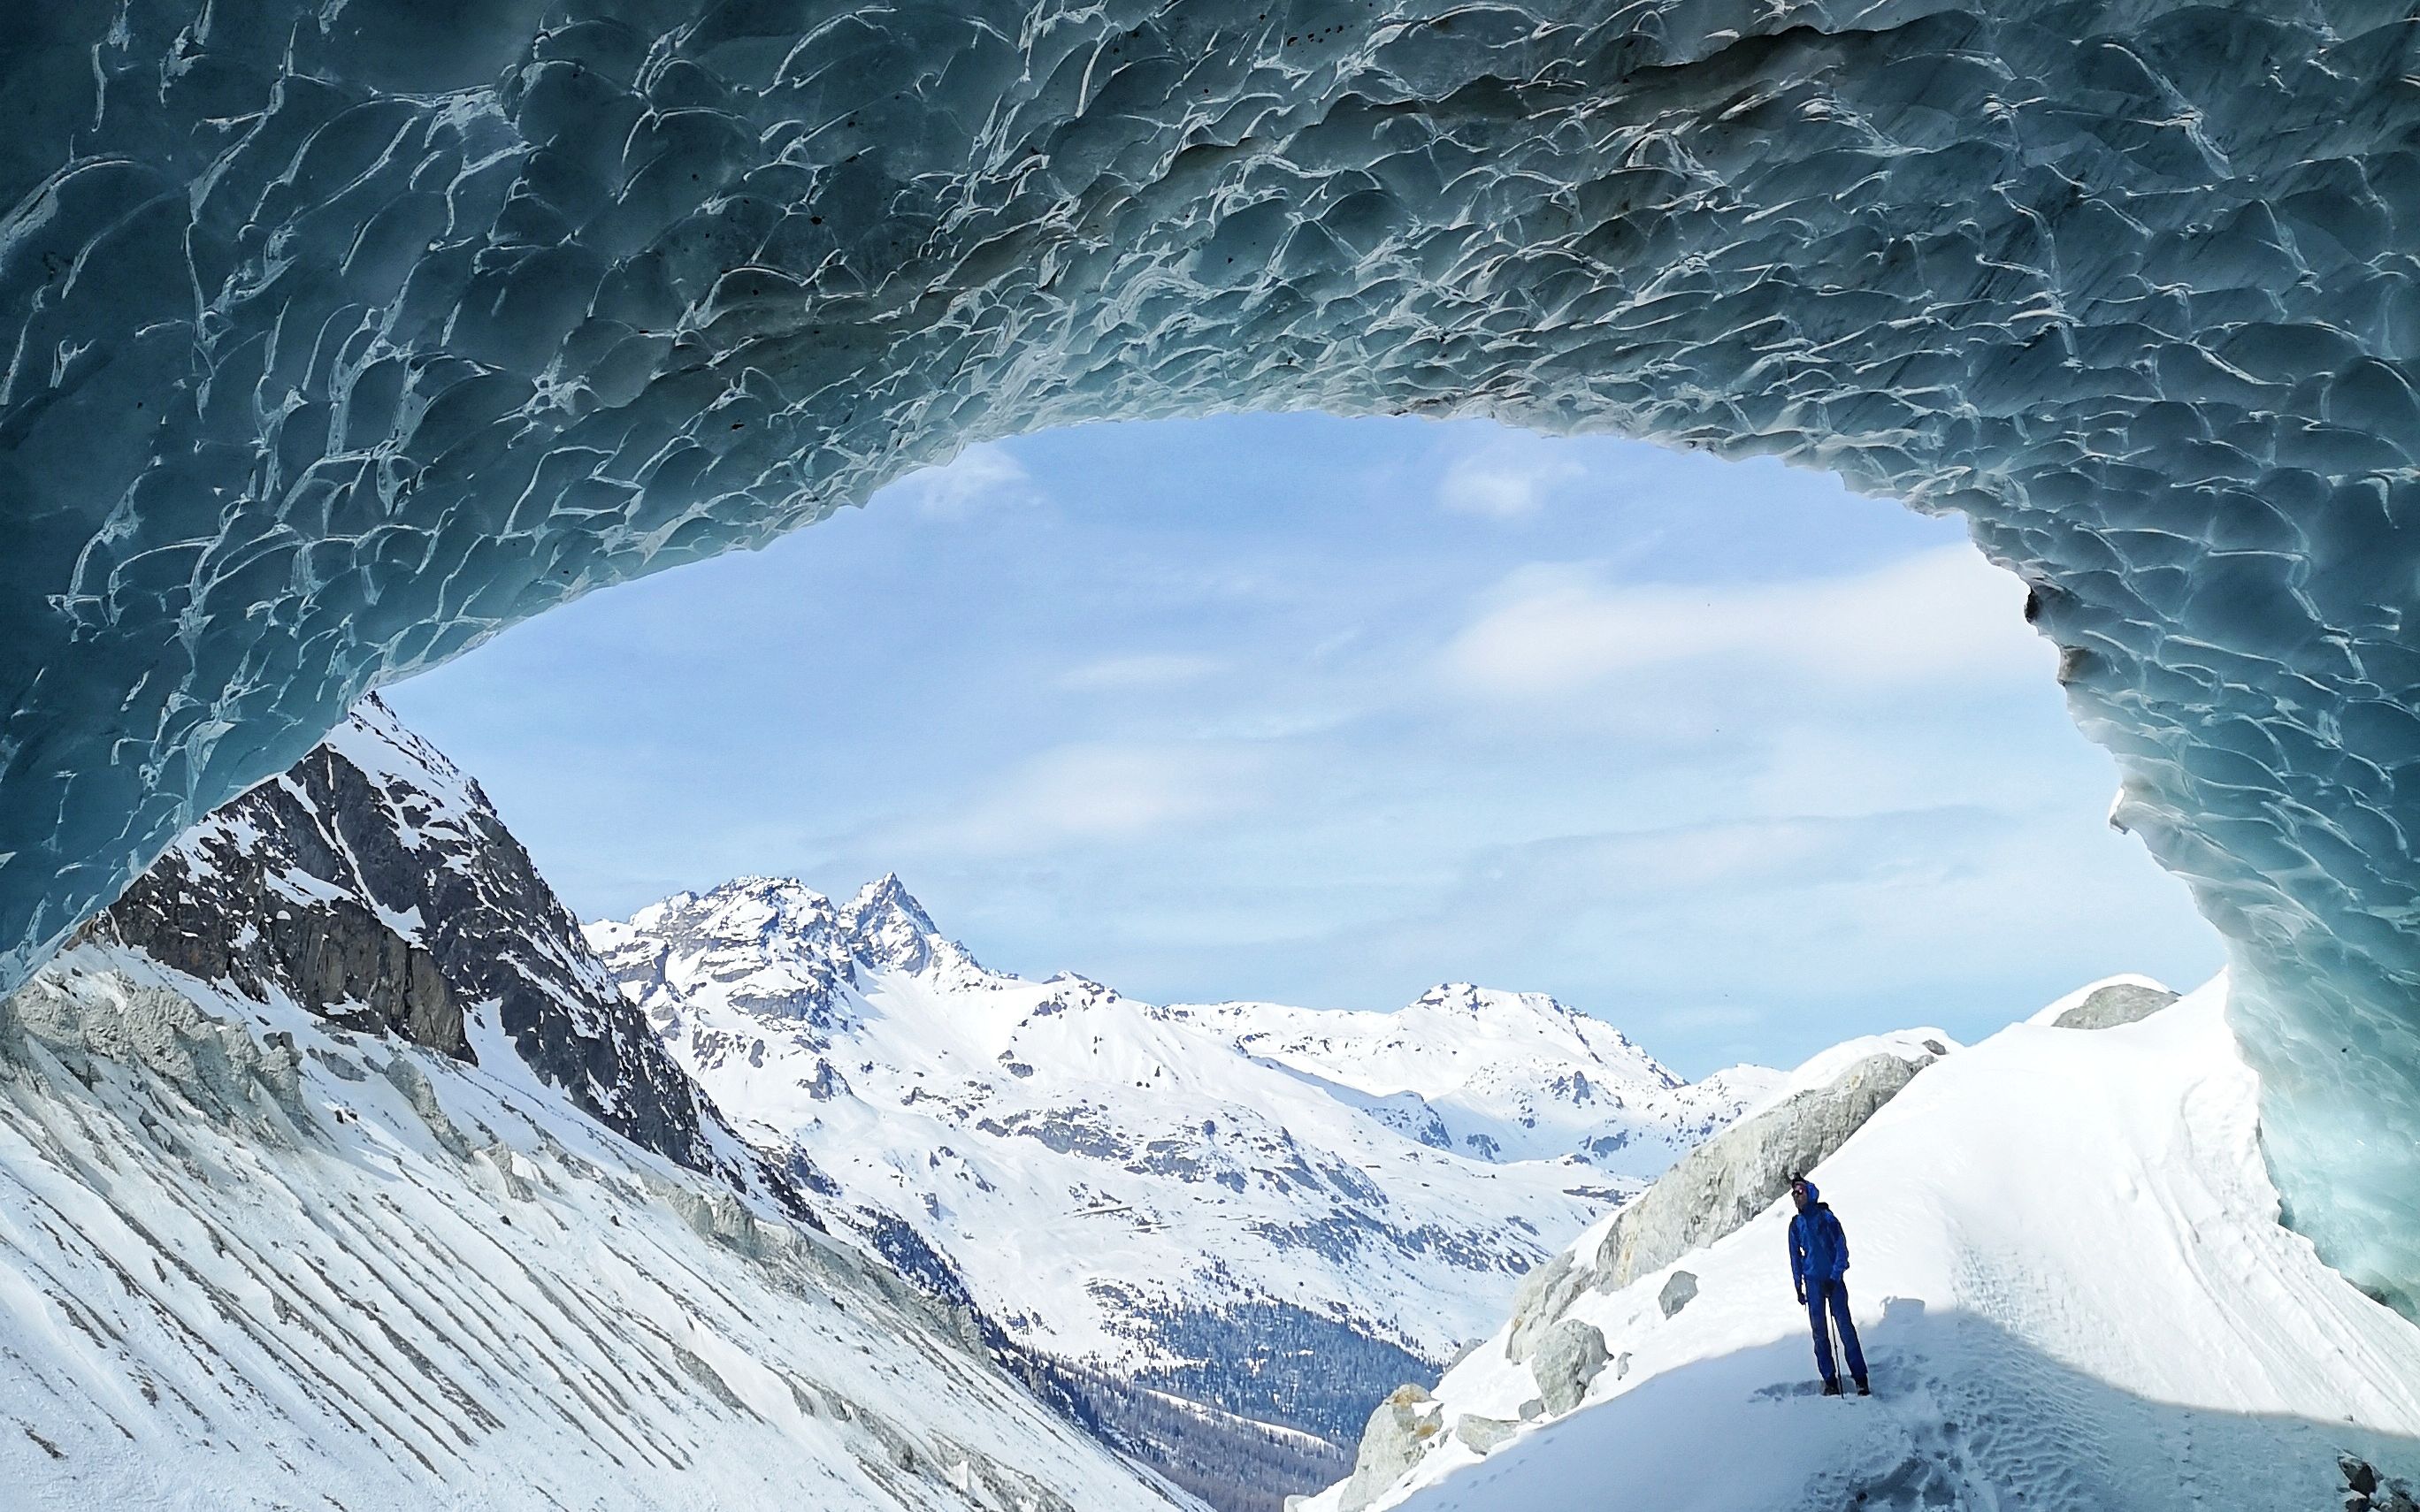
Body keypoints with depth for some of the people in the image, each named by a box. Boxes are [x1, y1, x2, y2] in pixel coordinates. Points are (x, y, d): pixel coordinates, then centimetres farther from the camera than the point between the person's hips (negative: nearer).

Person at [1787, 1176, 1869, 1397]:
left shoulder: (1826, 1217, -4)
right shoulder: (1796, 1225, 8)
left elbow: (1842, 1248, -5)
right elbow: (1795, 1256, 16)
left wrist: (1835, 1277, -13)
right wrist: (1798, 1286, 13)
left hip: (1834, 1279, -4)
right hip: (1813, 1282, 4)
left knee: (1845, 1327, -8)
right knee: (1819, 1332, 2)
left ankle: (1861, 1379, -3)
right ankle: (1830, 1381, 7)